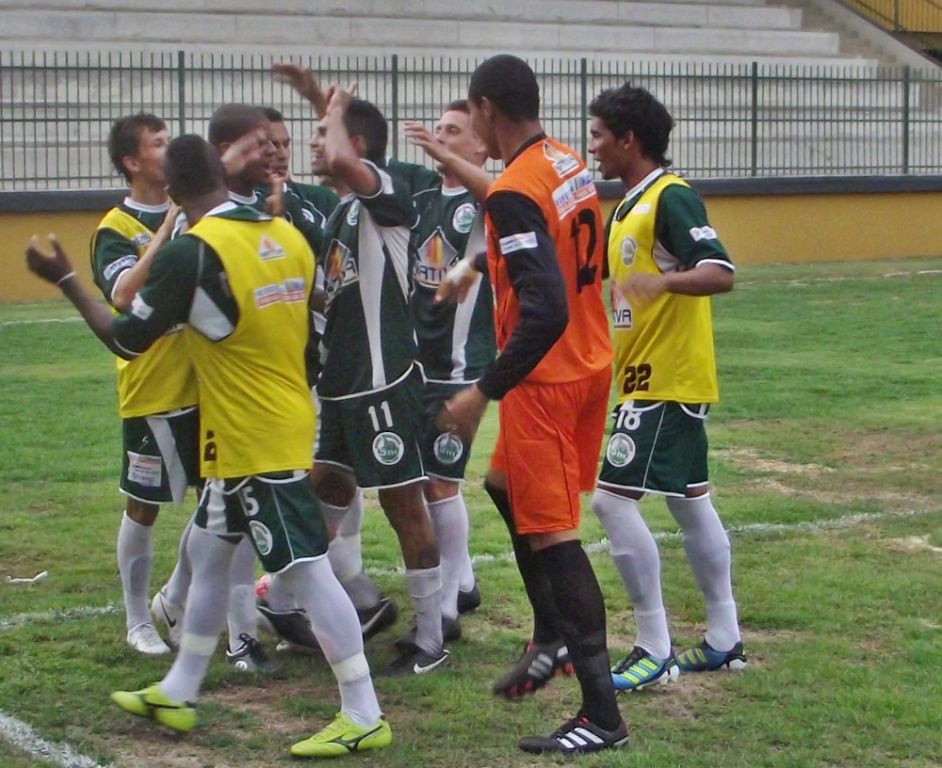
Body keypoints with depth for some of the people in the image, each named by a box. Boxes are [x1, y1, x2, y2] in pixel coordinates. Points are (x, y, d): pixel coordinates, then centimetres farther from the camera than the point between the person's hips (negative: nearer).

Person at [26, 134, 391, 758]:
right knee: (209, 552, 20)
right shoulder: (288, 237, 4)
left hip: (253, 442, -9)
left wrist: (66, 281, 3)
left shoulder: (192, 253, -17)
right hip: (287, 423, 9)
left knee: (306, 569, -6)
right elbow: (311, 333, 13)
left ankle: (364, 717, -3)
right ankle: (177, 694, 32)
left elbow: (126, 339, -8)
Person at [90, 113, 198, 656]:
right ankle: (138, 622, 18)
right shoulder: (117, 228, -10)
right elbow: (125, 294, -27)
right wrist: (169, 230, -29)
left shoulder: (192, 214, 7)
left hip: (205, 384, 6)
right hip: (153, 391, -6)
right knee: (144, 507, 5)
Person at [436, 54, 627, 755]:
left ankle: (602, 716, -5)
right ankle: (554, 640, 33)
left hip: (545, 379, -9)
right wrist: (475, 266, 35)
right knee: (508, 488, 27)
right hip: (592, 365, 9)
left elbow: (546, 310, -29)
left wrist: (485, 393, -24)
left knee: (551, 535, -5)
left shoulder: (514, 193, -21)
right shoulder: (572, 164, 6)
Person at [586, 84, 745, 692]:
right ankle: (725, 640, 22)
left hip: (666, 380, -10)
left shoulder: (671, 198, -15)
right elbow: (598, 272, 28)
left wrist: (664, 280, -42)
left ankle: (656, 651, -8)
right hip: (653, 377, 10)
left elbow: (720, 273, -26)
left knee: (614, 498, -13)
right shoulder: (631, 205, 15)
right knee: (689, 499, 14)